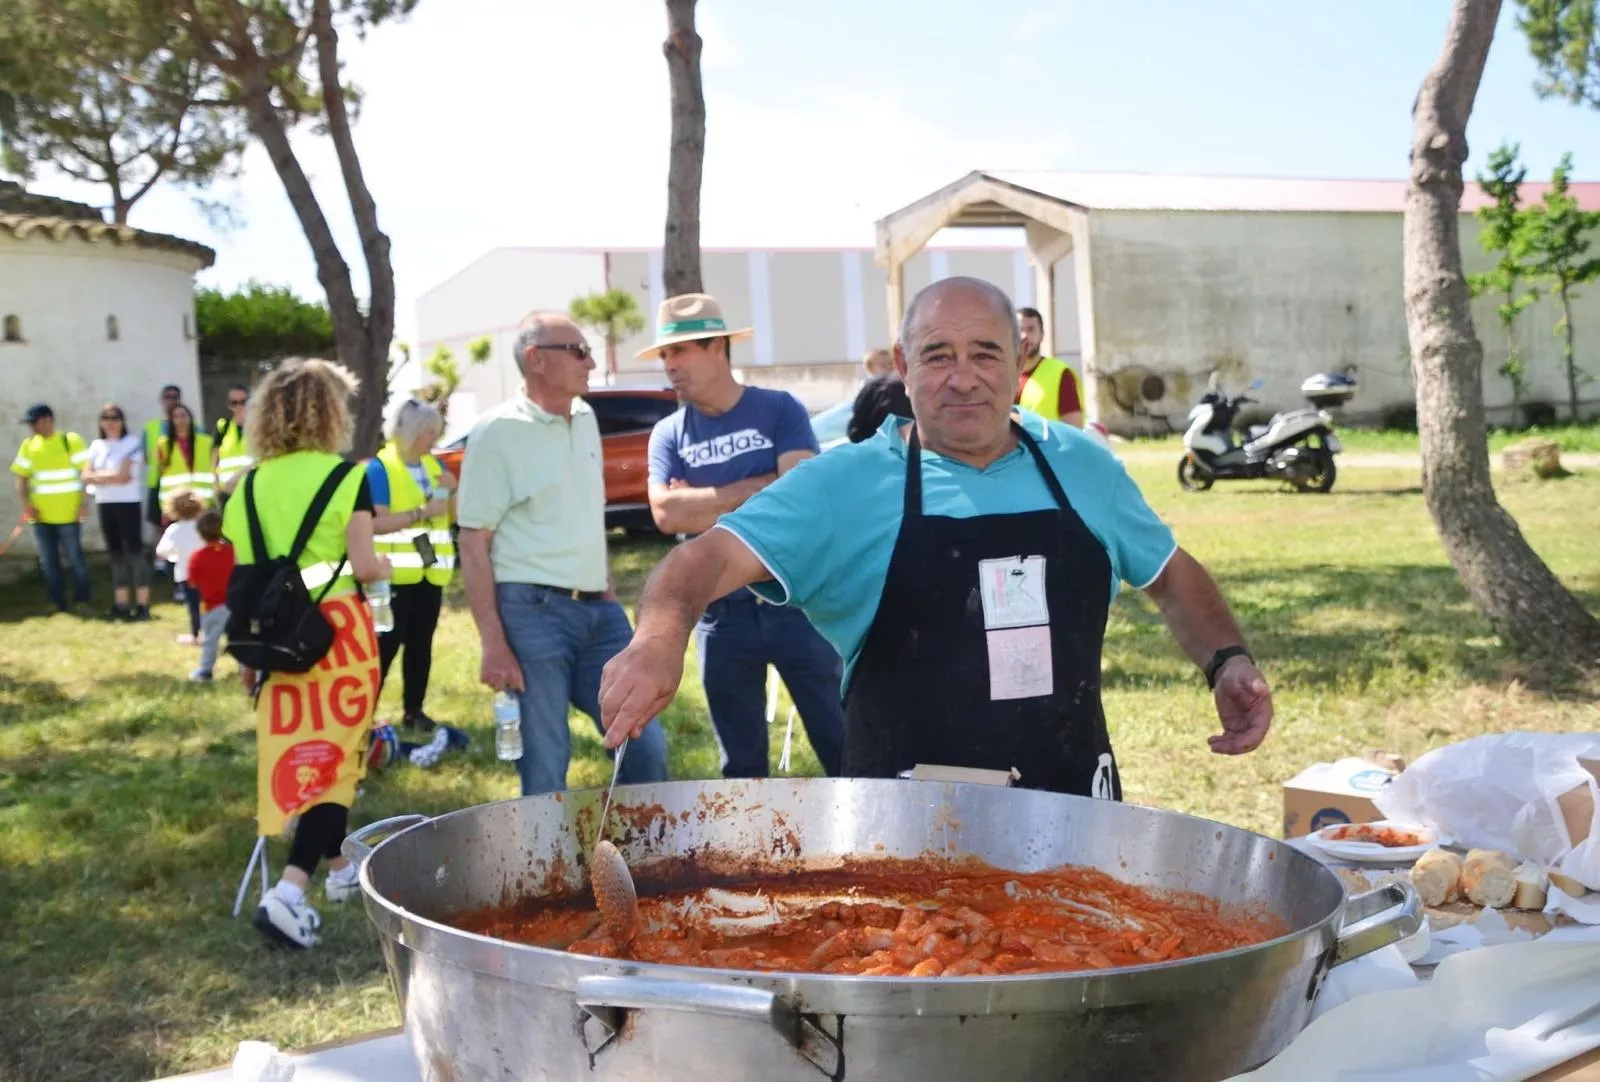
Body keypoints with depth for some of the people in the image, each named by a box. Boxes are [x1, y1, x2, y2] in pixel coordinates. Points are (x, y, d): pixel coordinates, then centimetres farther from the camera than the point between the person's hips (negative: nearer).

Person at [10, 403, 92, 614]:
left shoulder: (71, 440, -5)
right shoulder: (28, 445, 7)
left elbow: (85, 473, -5)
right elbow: (22, 478, 9)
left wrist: (82, 504, -11)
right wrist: (26, 505, -4)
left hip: (68, 514, -4)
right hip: (41, 515, 4)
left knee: (74, 558, 1)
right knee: (48, 562, 8)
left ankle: (82, 601, 14)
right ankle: (58, 604, 17)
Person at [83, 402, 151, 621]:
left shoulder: (132, 443, -6)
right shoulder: (96, 445, 9)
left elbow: (122, 475, -14)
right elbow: (87, 476, 2)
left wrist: (99, 476, -1)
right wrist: (113, 476, -9)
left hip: (128, 503, -5)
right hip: (105, 504, 6)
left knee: (134, 552, -5)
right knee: (115, 554, 9)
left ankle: (142, 605, -4)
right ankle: (121, 605, 14)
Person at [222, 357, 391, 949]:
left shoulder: (251, 485, 6)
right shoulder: (345, 477, -8)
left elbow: (242, 576, 9)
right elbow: (362, 565, -12)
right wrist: (386, 564, 10)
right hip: (336, 627, -5)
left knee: (299, 753, 18)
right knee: (335, 755, -1)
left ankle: (338, 867, 32)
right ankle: (288, 891, -15)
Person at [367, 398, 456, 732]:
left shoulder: (432, 464, 9)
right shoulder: (380, 468, -11)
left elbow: (454, 514, 15)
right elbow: (376, 522, -20)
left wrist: (451, 490, -5)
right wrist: (422, 512, -25)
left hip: (430, 571, 6)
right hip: (396, 573, -6)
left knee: (421, 643, 10)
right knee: (387, 643, -6)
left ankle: (414, 710, 18)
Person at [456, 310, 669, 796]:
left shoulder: (585, 419, 12)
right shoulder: (498, 432, -8)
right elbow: (473, 542, -10)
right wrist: (493, 644, -15)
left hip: (597, 610, 6)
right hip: (532, 611, -6)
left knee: (646, 743, 7)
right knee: (545, 772, 0)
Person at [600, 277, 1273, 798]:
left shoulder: (1082, 466, 5)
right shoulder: (843, 485, -7)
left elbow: (1172, 576, 19)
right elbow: (712, 556, -19)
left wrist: (1227, 660, 1)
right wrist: (660, 634, -40)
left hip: (1073, 815, 4)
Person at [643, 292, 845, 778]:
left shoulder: (779, 410, -2)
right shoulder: (668, 434, 5)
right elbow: (666, 514, -9)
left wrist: (702, 504, -10)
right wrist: (759, 488, -10)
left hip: (795, 599, -3)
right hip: (722, 613, 3)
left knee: (843, 745, 2)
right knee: (741, 761, 13)